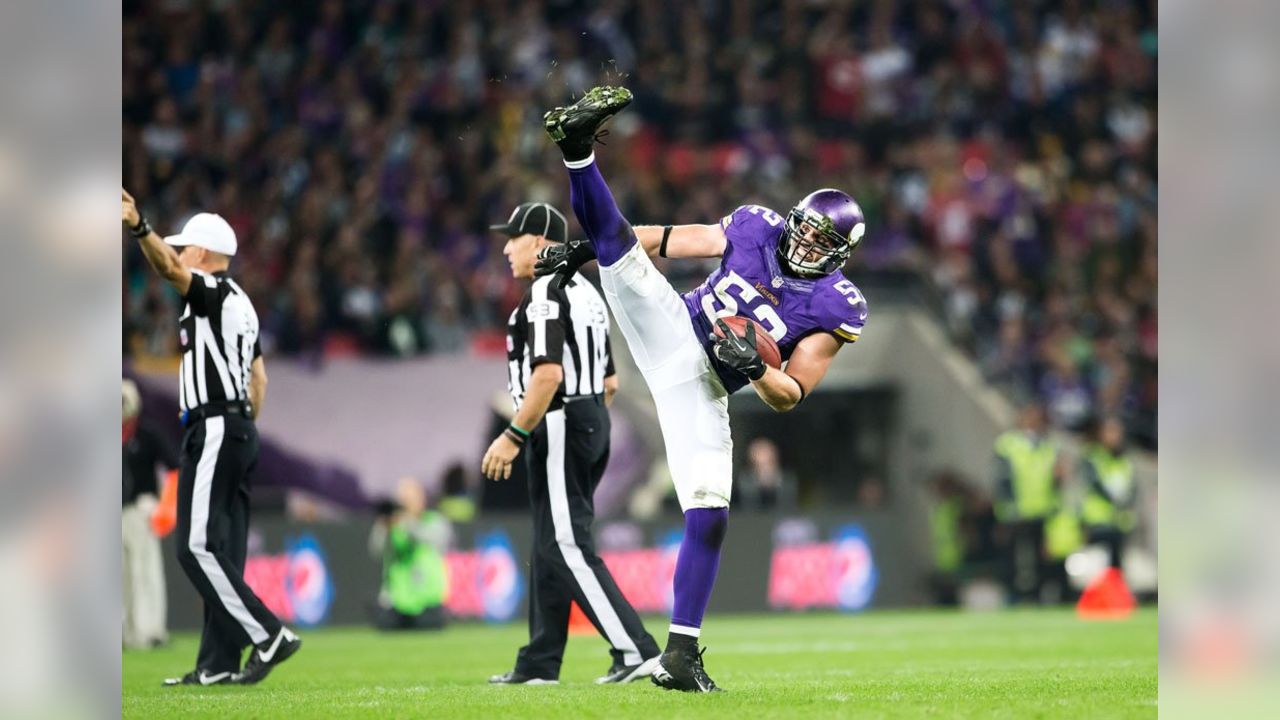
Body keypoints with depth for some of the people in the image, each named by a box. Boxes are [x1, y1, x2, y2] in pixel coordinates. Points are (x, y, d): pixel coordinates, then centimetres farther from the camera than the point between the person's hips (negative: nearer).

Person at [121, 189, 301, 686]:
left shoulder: (214, 293, -9)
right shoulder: (240, 304, 20)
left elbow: (169, 269, -29)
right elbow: (258, 377, 23)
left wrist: (138, 227, -44)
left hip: (214, 431, -10)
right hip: (239, 430, 10)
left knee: (197, 547, -12)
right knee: (221, 551, 8)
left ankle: (266, 636, -15)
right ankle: (219, 664, 8)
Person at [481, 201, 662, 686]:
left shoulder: (546, 293, -14)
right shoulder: (586, 292, 17)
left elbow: (549, 374, -25)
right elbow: (610, 382, 19)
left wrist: (514, 436, -23)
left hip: (559, 425, -10)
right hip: (594, 421, 10)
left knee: (567, 546, -11)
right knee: (551, 545, 14)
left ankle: (635, 650, -18)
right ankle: (538, 664, 17)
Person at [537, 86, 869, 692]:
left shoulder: (835, 310, -4)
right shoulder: (755, 228, 2)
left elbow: (790, 396, -5)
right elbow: (670, 239, 12)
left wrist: (754, 367, -26)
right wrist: (586, 246, 9)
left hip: (702, 389, -2)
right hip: (671, 330, 2)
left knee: (708, 515, -10)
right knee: (621, 242, -23)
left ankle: (681, 653, -3)